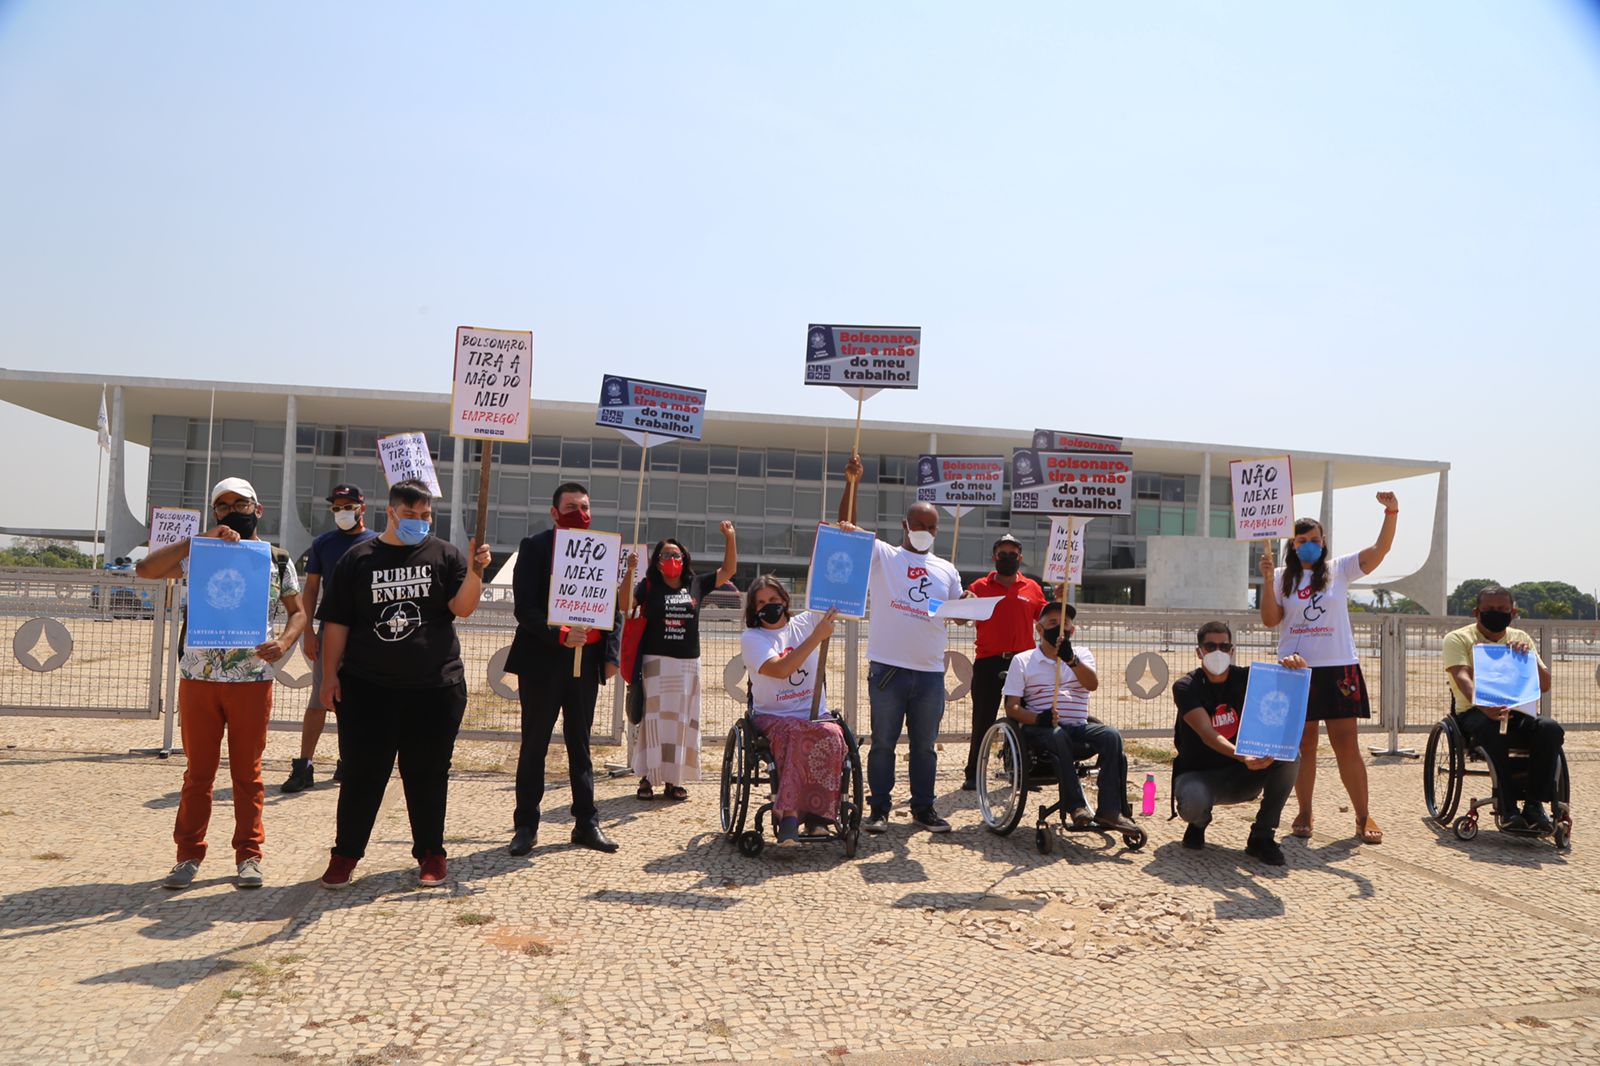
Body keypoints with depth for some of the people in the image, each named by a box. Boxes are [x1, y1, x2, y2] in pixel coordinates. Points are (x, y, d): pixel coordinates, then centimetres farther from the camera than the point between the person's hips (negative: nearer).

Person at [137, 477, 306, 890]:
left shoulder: (278, 560, 6)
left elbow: (297, 611, 8)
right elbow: (145, 569, -9)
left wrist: (285, 642, -13)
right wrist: (201, 538, -15)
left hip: (252, 679, -1)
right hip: (199, 677, 1)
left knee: (247, 772, 6)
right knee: (198, 771, 9)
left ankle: (248, 856, 14)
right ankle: (189, 855, 19)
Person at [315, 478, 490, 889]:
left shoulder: (444, 555, 4)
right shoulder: (358, 558, 6)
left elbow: (463, 607, -9)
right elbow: (336, 622, 6)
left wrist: (475, 571, -25)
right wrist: (330, 674, 0)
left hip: (435, 687, 0)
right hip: (367, 686, 0)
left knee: (428, 774, 8)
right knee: (361, 773, 7)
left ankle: (430, 853, 21)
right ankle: (346, 854, 21)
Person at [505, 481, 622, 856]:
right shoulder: (535, 547, -3)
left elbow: (615, 606, 8)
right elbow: (525, 607, -10)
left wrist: (611, 654, -1)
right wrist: (559, 636, -22)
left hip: (586, 659, 3)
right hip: (542, 659, -3)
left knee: (580, 746, 12)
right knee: (534, 745, 6)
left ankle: (586, 824, 19)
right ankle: (526, 825, 16)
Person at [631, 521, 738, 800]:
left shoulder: (696, 585, 8)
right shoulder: (649, 586, 1)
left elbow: (728, 570, 12)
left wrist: (729, 538, 2)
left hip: (688, 663, 3)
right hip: (656, 662, -3)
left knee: (682, 720, 6)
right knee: (653, 718, -3)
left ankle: (672, 780, 14)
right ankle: (645, 779, 3)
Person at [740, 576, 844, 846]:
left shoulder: (804, 624, 14)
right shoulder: (751, 638, 2)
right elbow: (780, 669, -16)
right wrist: (818, 636, -19)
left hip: (815, 715, 3)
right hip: (772, 718, -3)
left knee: (831, 734, -32)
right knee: (798, 733, -37)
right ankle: (790, 815, -38)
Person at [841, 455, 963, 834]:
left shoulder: (946, 570, 15)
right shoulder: (881, 555, 3)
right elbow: (847, 527, -9)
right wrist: (851, 483, -21)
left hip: (930, 671, 3)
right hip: (887, 667, -3)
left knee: (925, 745, 12)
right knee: (883, 742, 5)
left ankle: (923, 808, 24)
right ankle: (879, 809, 15)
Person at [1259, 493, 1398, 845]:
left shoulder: (1340, 570, 5)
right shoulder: (1283, 577, 4)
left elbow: (1379, 550, -8)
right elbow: (1270, 620, -3)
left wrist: (1391, 513, -21)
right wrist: (1267, 581, -14)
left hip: (1338, 669, 0)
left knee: (1347, 745, 1)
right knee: (1303, 745, 7)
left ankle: (1363, 816, 11)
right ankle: (1304, 813, 17)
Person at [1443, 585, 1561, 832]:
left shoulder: (1521, 639, 17)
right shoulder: (1458, 638, 4)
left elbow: (1544, 686, 10)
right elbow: (1462, 677, -15)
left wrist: (1529, 657, -9)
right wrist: (1484, 706, -35)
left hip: (1519, 712, 4)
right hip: (1475, 713, -4)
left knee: (1551, 729, -29)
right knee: (1496, 728, -38)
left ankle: (1534, 805, -22)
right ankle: (1507, 808, -30)